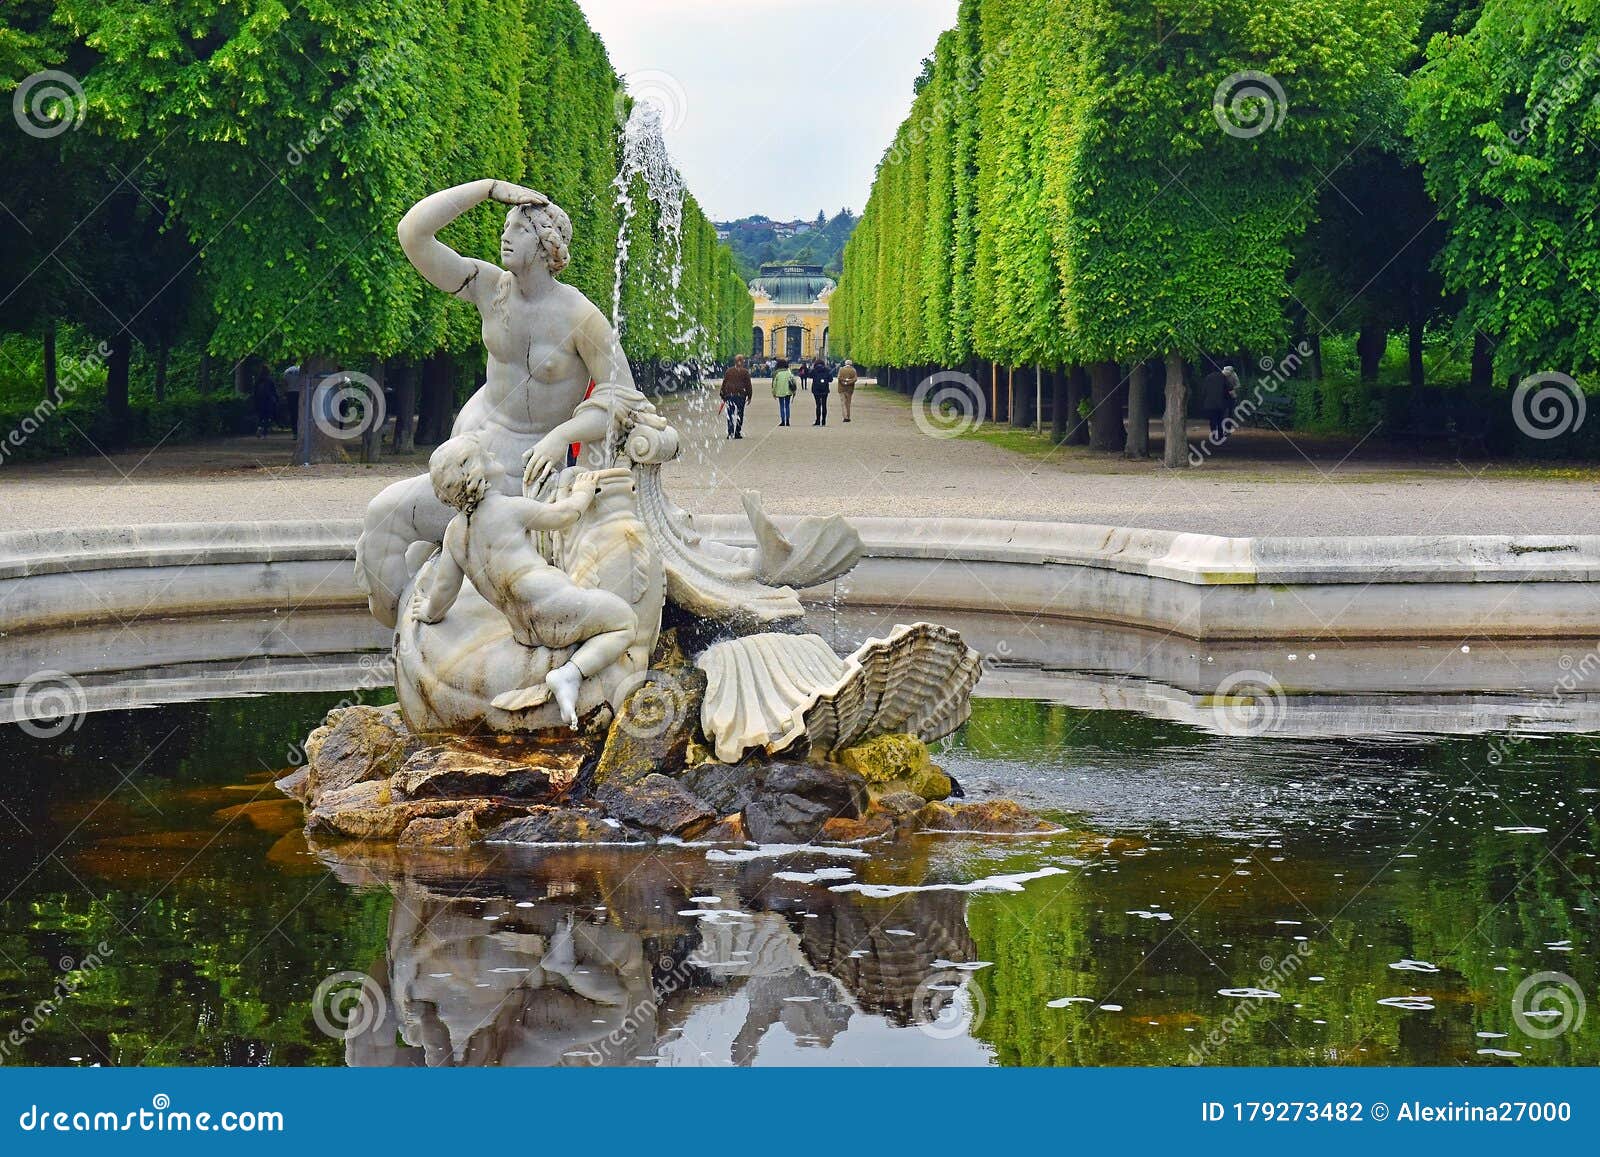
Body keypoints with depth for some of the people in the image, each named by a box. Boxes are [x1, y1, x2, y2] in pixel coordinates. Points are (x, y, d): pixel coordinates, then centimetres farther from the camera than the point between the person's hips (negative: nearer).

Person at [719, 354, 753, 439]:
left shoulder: (729, 371, 6)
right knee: (740, 414, 8)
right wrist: (749, 397, 5)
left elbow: (724, 384, 7)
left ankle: (730, 433, -6)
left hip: (729, 394, 2)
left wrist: (723, 397, 12)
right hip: (741, 394, -2)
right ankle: (738, 433, 8)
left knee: (730, 415, 4)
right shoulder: (745, 372, -2)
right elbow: (748, 385, -2)